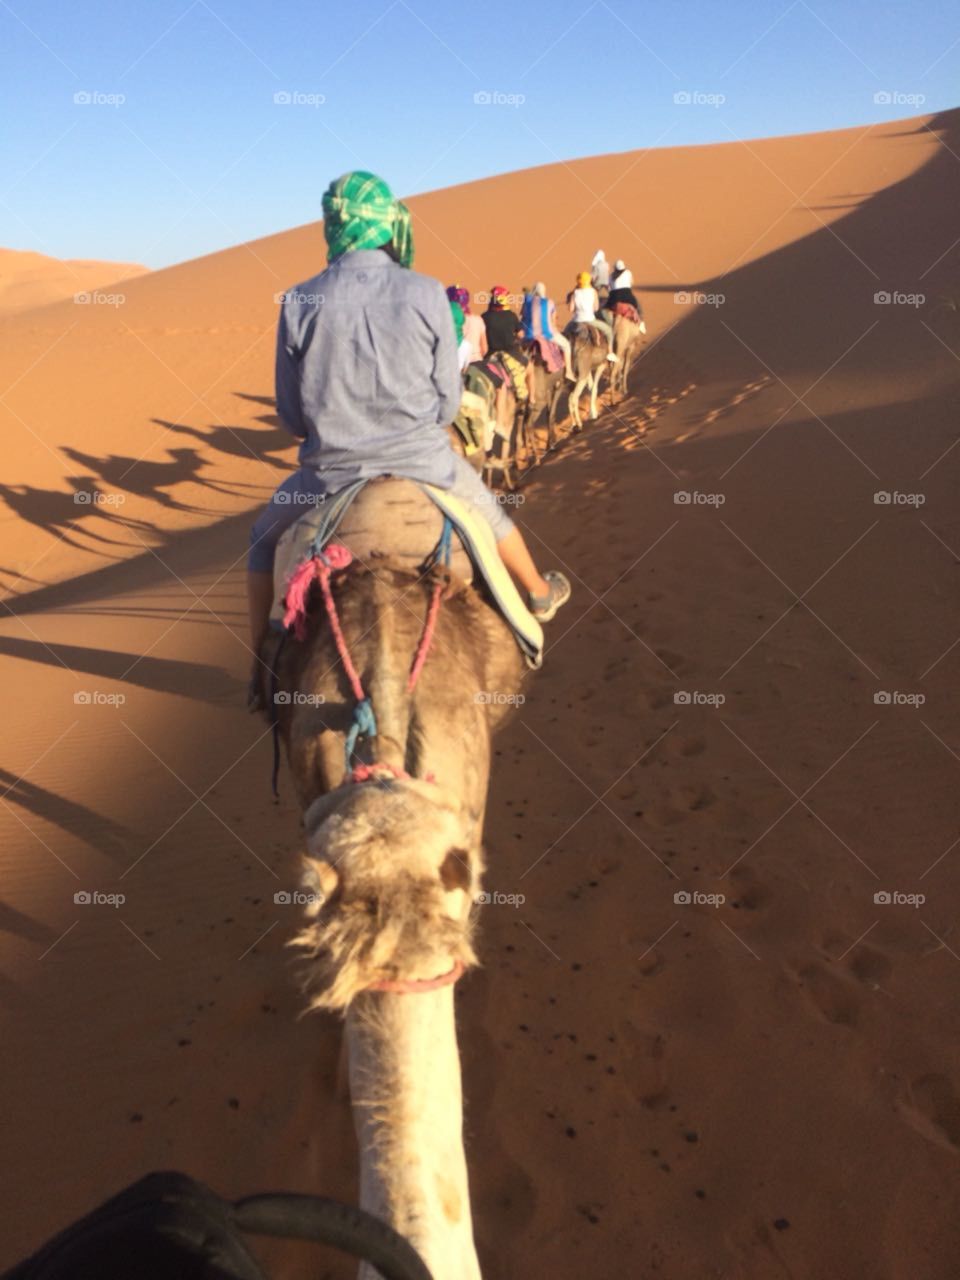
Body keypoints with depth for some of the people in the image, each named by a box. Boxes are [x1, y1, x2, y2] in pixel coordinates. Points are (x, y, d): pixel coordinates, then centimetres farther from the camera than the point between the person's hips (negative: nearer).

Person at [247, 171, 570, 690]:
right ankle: (541, 591, 53)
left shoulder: (299, 303, -8)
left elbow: (291, 414, 0)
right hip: (421, 461, 1)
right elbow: (448, 400, -1)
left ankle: (260, 665, 27)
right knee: (491, 514, 31)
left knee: (264, 539, 26)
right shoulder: (426, 294, -8)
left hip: (330, 470, 0)